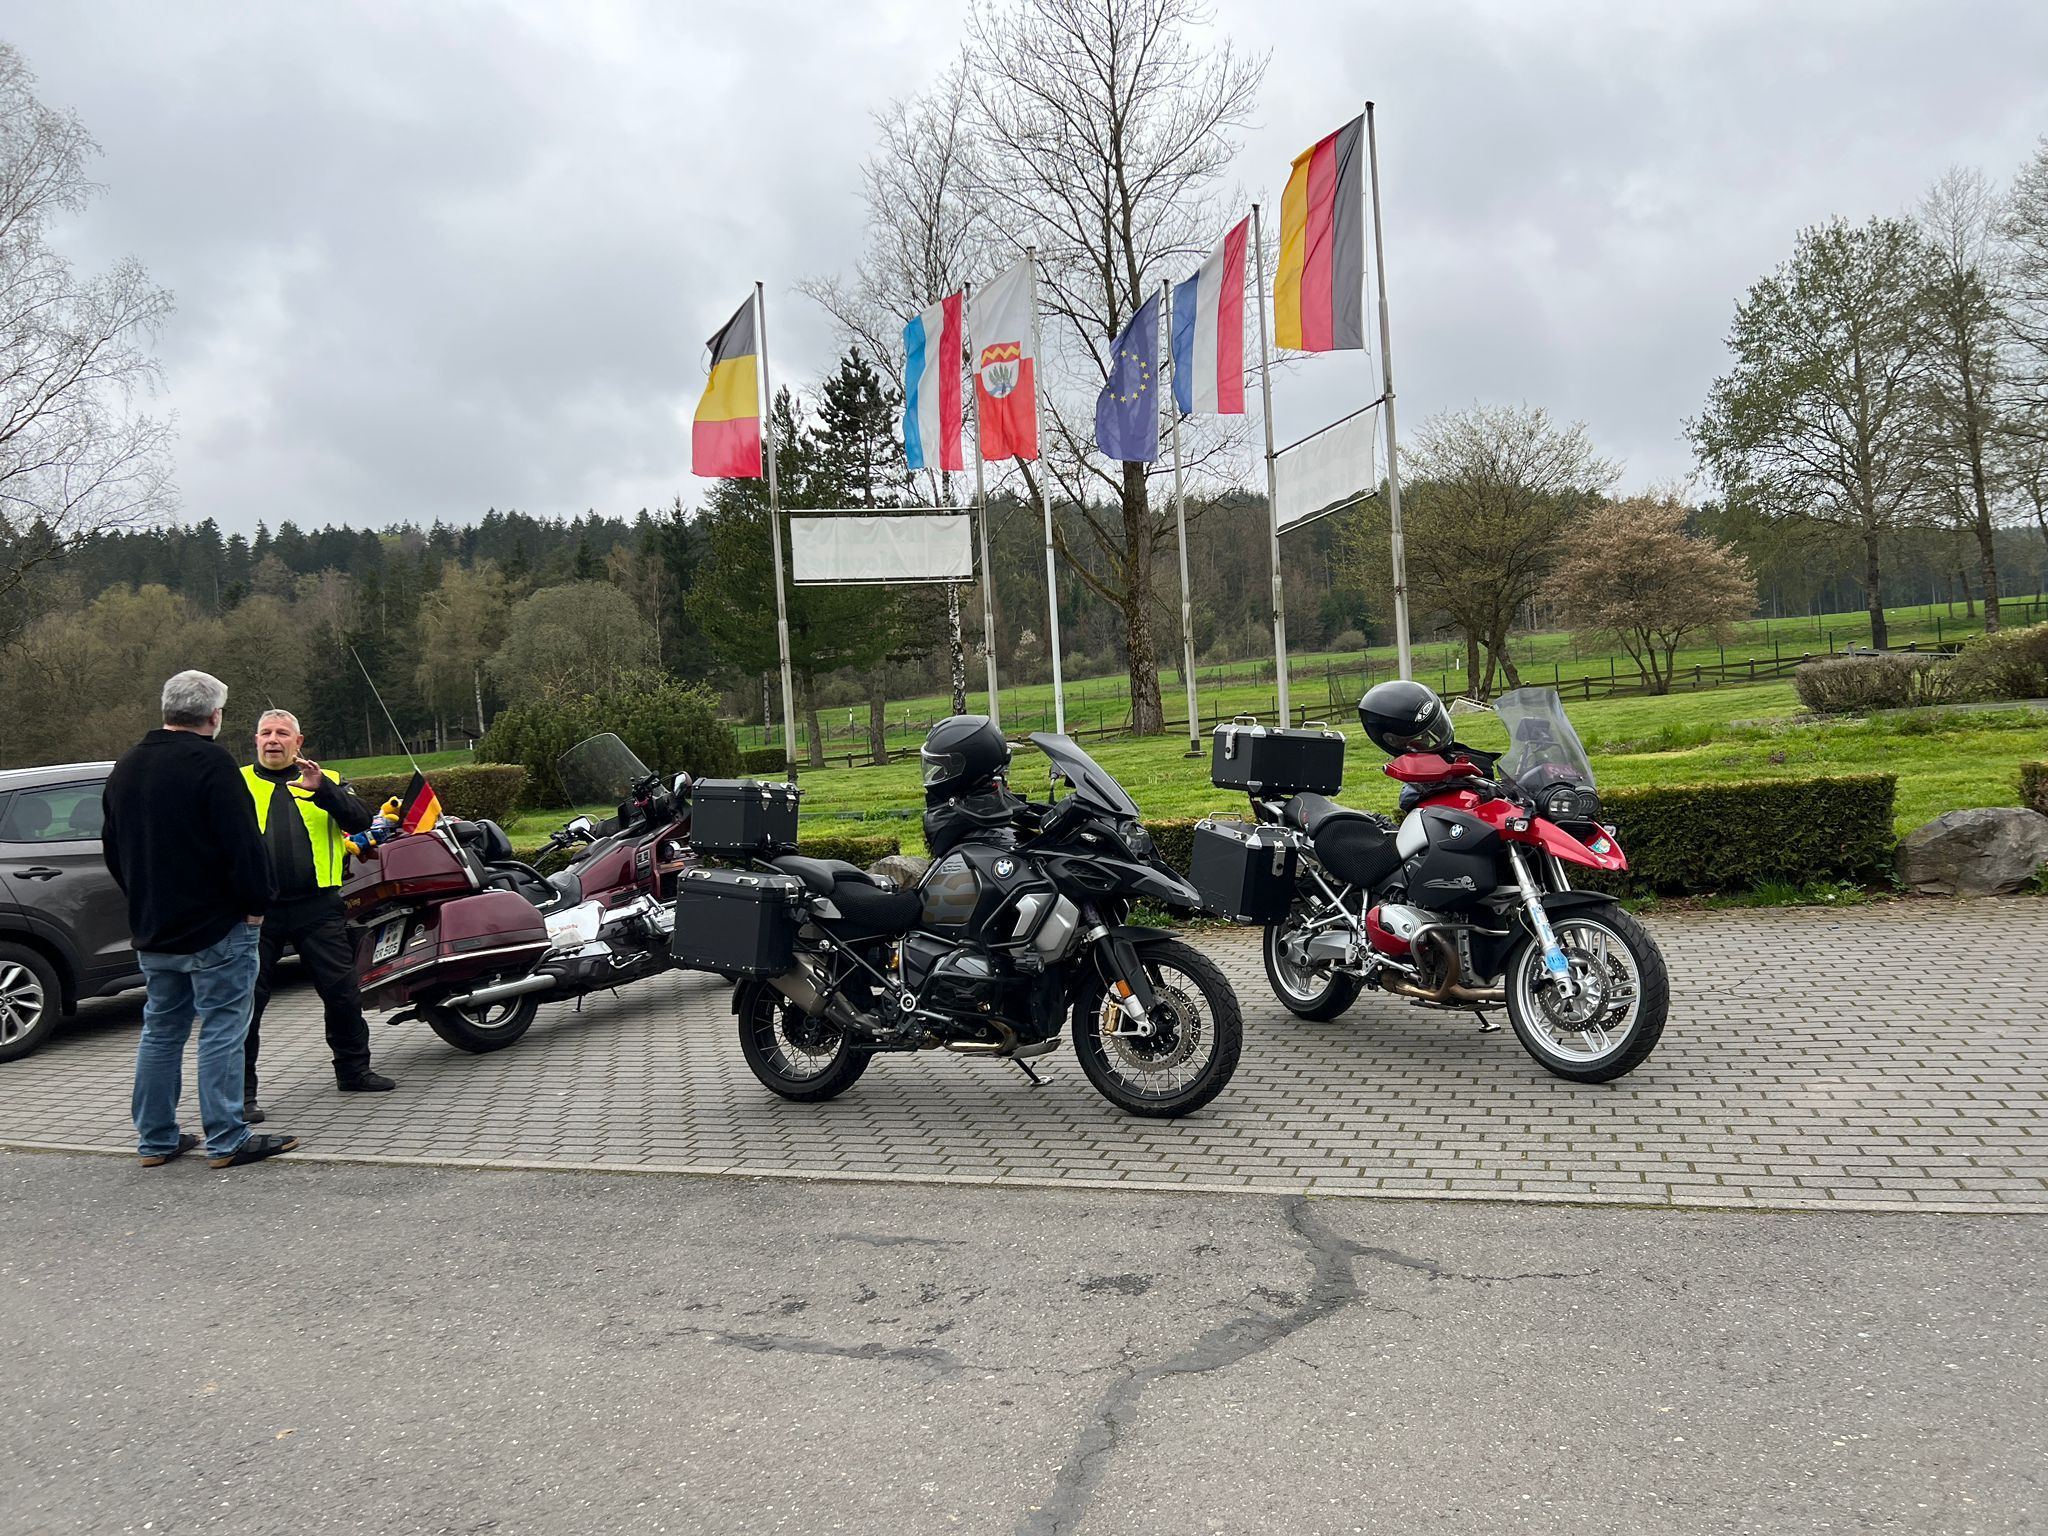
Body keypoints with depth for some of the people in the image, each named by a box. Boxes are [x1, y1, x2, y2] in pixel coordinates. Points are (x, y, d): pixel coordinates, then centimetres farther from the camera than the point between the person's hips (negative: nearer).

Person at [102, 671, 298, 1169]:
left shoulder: (126, 766, 13)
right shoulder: (210, 762, -14)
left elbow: (112, 847, 21)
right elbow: (241, 842, -20)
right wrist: (256, 904, -11)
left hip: (152, 930, 8)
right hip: (216, 926, -8)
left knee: (160, 1032, 15)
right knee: (222, 1032, -3)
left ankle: (156, 1140, 21)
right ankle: (226, 1142, -1)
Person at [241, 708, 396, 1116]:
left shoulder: (327, 781, 12)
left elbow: (360, 820, -4)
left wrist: (322, 789, -19)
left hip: (317, 908, 1)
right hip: (257, 908, -1)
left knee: (342, 992, 7)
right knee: (246, 1000, 1)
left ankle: (353, 1070, 23)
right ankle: (240, 1089, 11)